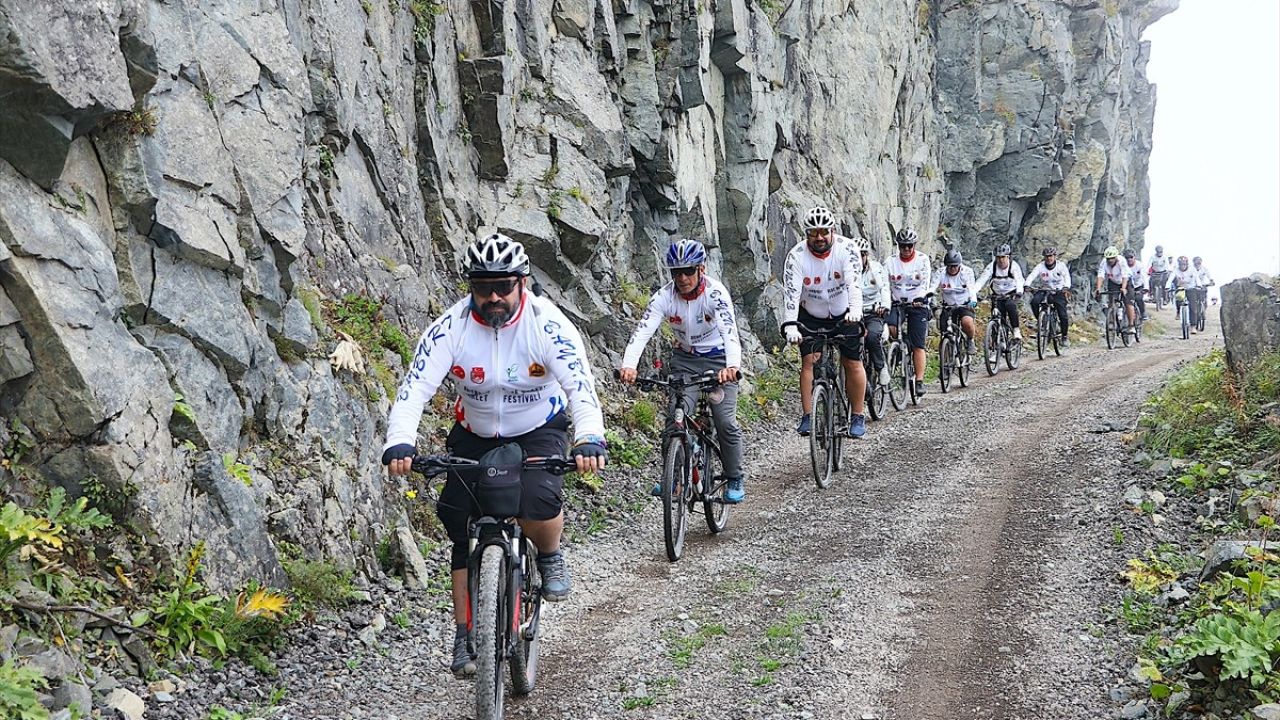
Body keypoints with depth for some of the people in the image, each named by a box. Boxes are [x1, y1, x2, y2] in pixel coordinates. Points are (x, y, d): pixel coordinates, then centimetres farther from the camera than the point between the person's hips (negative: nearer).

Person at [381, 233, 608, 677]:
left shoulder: (547, 324, -23)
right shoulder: (451, 327, -19)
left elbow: (581, 386, -32)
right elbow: (414, 388, -27)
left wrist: (589, 440, -51)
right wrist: (400, 443, -44)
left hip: (539, 430, -2)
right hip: (475, 435, 2)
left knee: (538, 501, -30)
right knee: (464, 534, -3)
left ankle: (550, 557, 4)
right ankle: (466, 637, 9)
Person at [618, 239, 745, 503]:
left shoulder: (715, 293, -25)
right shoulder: (664, 296, -17)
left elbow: (730, 330, -39)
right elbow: (642, 331, -29)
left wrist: (732, 366, -59)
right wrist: (628, 365, -48)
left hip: (718, 360, -3)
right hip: (685, 360, 3)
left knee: (725, 422, -10)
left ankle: (734, 480, 8)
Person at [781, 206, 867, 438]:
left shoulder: (847, 249, -20)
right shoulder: (797, 255, -19)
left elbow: (854, 282, -34)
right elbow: (790, 291, -27)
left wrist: (855, 310, -52)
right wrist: (790, 325, -40)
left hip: (844, 314, 0)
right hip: (810, 316, 0)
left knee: (853, 364, -3)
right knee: (809, 361, -12)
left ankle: (858, 417, 9)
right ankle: (807, 416, -7)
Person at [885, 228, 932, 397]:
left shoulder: (922, 259, -1)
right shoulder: (890, 262, 4)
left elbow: (925, 281, -12)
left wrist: (921, 297, -30)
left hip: (918, 304, -2)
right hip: (898, 303, 2)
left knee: (918, 345, -5)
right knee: (889, 326, -28)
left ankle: (920, 381, -3)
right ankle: (902, 345, 3)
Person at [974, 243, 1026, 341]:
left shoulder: (1014, 266, -18)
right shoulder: (992, 266, -14)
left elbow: (1019, 280, -33)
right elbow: (982, 280, -24)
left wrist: (1019, 292, -54)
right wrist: (973, 292, -40)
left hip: (1012, 293, -2)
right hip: (999, 295, 2)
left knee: (1010, 305, -32)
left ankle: (1016, 330, -22)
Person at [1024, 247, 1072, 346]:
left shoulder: (1061, 266, -6)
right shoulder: (1040, 266, -6)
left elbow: (1067, 277, -17)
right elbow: (1032, 276, -18)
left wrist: (1066, 287, -38)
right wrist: (1027, 285, -38)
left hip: (1058, 292, -1)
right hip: (1044, 291, 1)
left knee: (1063, 315, -12)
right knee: (1034, 301, -30)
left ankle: (1064, 337, 7)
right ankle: (1039, 320, -7)